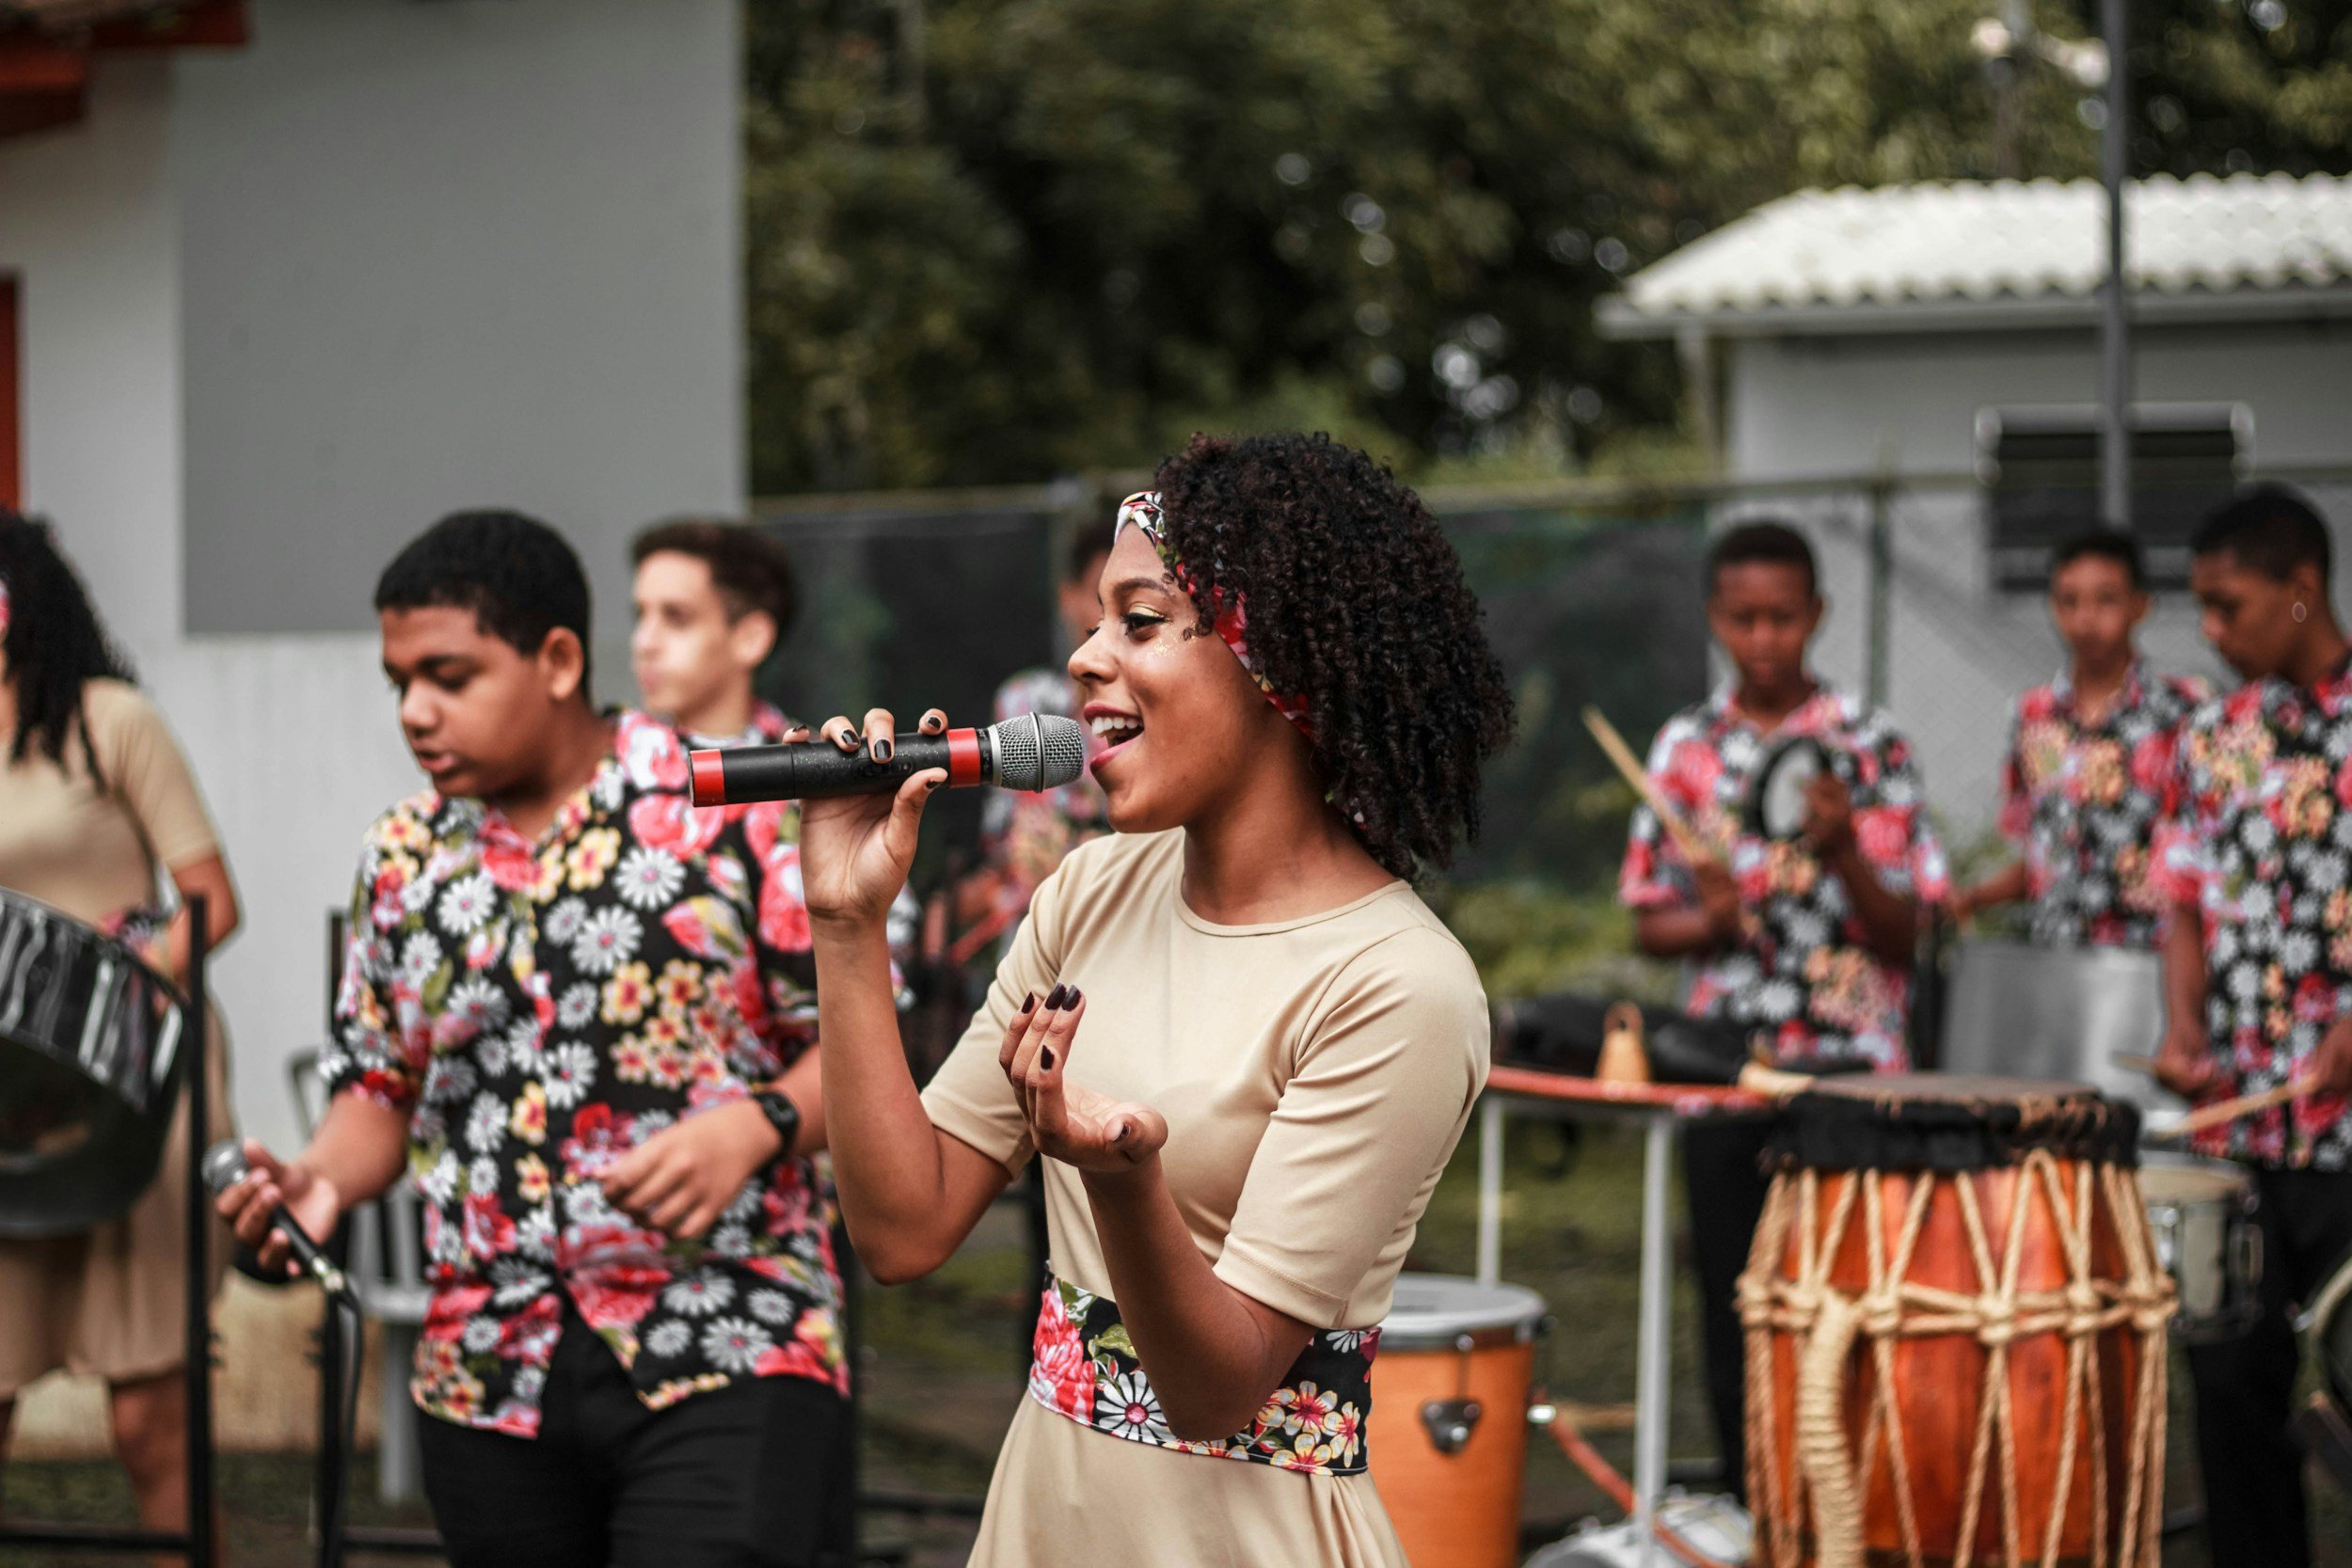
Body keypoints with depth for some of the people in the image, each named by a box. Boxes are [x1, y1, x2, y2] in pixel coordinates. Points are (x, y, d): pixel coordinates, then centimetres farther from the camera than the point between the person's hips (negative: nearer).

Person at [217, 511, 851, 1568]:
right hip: (491, 1382, 5)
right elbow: (382, 1089, 17)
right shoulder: (403, 859, 10)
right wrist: (319, 1181, -3)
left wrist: (753, 1126, -21)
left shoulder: (735, 813, -4)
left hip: (728, 1363, -5)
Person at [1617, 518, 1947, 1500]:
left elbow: (1906, 938, -3)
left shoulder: (1871, 749, -1)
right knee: (1735, 1318, 6)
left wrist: (1843, 851, -20)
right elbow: (1650, 925, 11)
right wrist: (1709, 922, -10)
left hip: (1849, 1076, -3)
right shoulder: (1686, 748, 7)